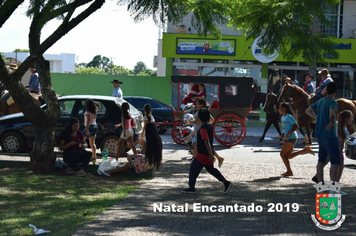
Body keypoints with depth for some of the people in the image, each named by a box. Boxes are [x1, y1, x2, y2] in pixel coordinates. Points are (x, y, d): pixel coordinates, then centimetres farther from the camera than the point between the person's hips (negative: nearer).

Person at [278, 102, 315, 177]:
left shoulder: (289, 117, -13)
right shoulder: (282, 118, 15)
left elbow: (296, 127, -18)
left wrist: (288, 134, -24)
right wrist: (283, 135, 12)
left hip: (291, 138, -10)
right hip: (287, 138, 10)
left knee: (282, 154, -7)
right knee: (289, 156, 9)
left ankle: (289, 171, 1)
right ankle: (305, 150, 13)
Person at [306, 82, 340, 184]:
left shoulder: (320, 101, 10)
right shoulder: (333, 102, -15)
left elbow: (308, 111, 22)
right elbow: (332, 114, -35)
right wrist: (332, 123, -17)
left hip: (320, 136, 8)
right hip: (330, 136, -8)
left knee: (321, 161, 14)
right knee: (335, 163, -5)